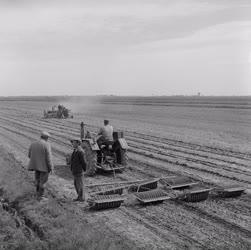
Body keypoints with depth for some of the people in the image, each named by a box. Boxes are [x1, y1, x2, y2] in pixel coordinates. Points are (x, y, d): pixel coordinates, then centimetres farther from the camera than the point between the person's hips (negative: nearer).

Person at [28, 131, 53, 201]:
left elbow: (29, 155, 9)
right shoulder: (46, 145, -15)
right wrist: (51, 168, -11)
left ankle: (38, 194, 25)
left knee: (38, 180, 18)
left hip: (36, 165, 6)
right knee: (43, 181, 4)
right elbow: (48, 157, -18)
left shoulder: (33, 144, 3)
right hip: (44, 166, -6)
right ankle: (41, 196, 9)